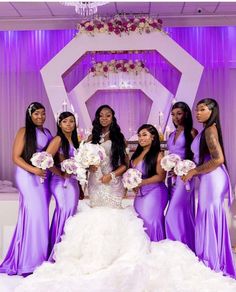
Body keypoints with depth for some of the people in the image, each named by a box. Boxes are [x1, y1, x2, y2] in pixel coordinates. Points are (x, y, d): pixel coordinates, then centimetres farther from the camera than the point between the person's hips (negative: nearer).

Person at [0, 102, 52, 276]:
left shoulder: (47, 133, 14)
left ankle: (40, 257, 16)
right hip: (28, 177, -6)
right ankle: (28, 263, 3)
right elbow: (16, 157, -9)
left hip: (43, 177, 6)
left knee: (41, 215, 6)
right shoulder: (24, 131, -5)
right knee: (33, 215, -8)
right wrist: (33, 170, -20)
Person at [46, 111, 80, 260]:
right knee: (64, 212, -12)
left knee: (71, 214, 7)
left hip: (73, 182, 7)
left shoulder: (75, 140, 15)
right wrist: (61, 174, -11)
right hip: (61, 182, -7)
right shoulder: (58, 139, -8)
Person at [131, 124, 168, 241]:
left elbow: (160, 176, -16)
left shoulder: (158, 154, -9)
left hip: (154, 192, -7)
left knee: (150, 221, -4)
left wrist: (141, 183, -18)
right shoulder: (136, 154, 12)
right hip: (140, 193, 7)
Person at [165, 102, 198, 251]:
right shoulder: (172, 135, 17)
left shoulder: (192, 132, -3)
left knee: (174, 215, -12)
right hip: (172, 176, 7)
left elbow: (195, 156, -9)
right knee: (182, 214, 11)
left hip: (184, 176, -7)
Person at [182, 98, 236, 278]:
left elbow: (218, 159, -22)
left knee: (210, 218, -1)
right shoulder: (207, 130, 16)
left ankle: (212, 264, 11)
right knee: (209, 219, 14)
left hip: (212, 179, -9)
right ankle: (212, 262, 24)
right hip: (208, 179, 9)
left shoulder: (210, 130, -12)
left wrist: (193, 172, -15)